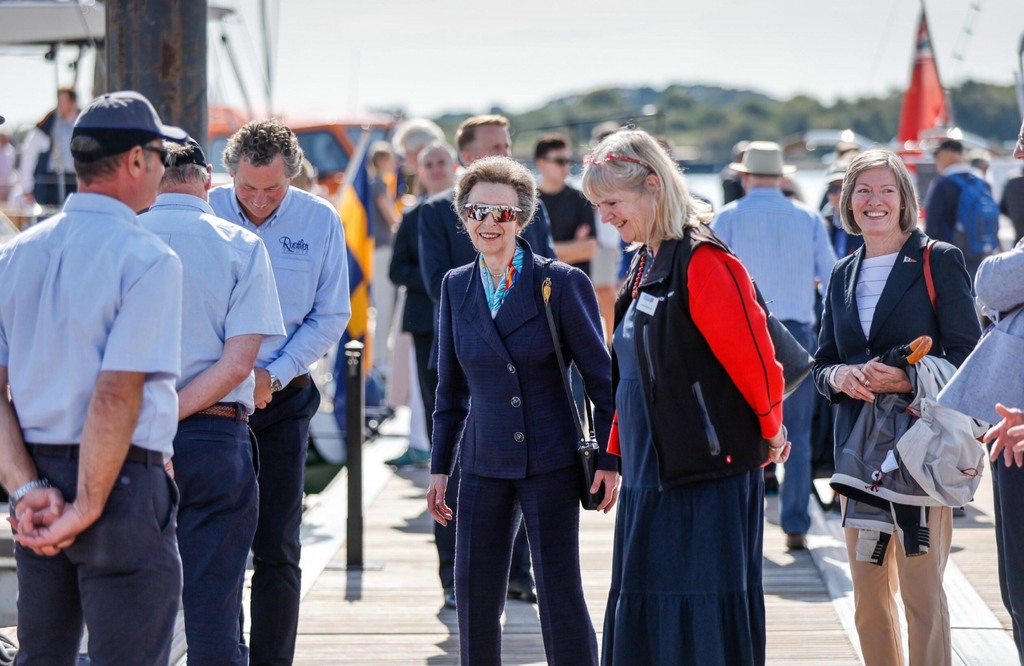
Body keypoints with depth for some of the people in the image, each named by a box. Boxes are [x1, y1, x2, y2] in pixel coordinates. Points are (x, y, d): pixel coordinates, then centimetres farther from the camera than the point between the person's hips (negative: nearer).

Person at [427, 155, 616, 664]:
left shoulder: (562, 283, -7)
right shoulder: (456, 287, 7)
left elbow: (601, 378, -3)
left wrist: (609, 460, -7)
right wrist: (440, 466, 13)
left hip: (551, 464, -4)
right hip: (485, 464, 4)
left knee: (560, 596, -4)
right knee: (474, 599, 5)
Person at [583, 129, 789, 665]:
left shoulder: (702, 262, -15)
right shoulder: (644, 265, 14)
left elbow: (754, 358, -15)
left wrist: (770, 431, -1)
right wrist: (619, 449, 21)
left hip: (709, 470, -9)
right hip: (652, 471, 9)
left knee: (708, 622, -5)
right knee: (644, 618, 10)